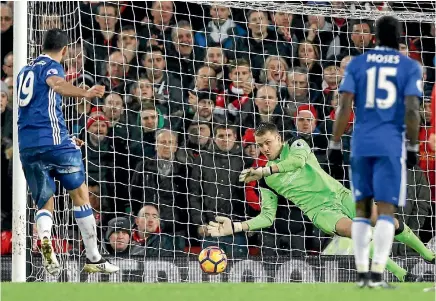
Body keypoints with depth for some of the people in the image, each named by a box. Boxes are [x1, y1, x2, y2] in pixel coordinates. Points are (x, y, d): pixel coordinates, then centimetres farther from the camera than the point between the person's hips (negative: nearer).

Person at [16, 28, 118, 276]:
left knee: (45, 204, 9)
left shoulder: (25, 71, 24)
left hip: (27, 146, 6)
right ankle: (94, 259, 6)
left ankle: (44, 237, -25)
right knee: (80, 195, 6)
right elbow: (56, 83, -25)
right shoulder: (52, 66, 2)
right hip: (53, 139, -6)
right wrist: (85, 93, -41)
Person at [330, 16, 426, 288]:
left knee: (362, 208, 11)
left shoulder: (357, 64, 6)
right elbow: (412, 110, -8)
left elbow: (344, 106, -1)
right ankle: (377, 272, -14)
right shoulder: (410, 67, 1)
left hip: (361, 143, 2)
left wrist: (335, 144, 4)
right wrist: (413, 148, -2)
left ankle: (362, 272, 8)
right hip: (391, 144, -2)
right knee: (386, 209, -4)